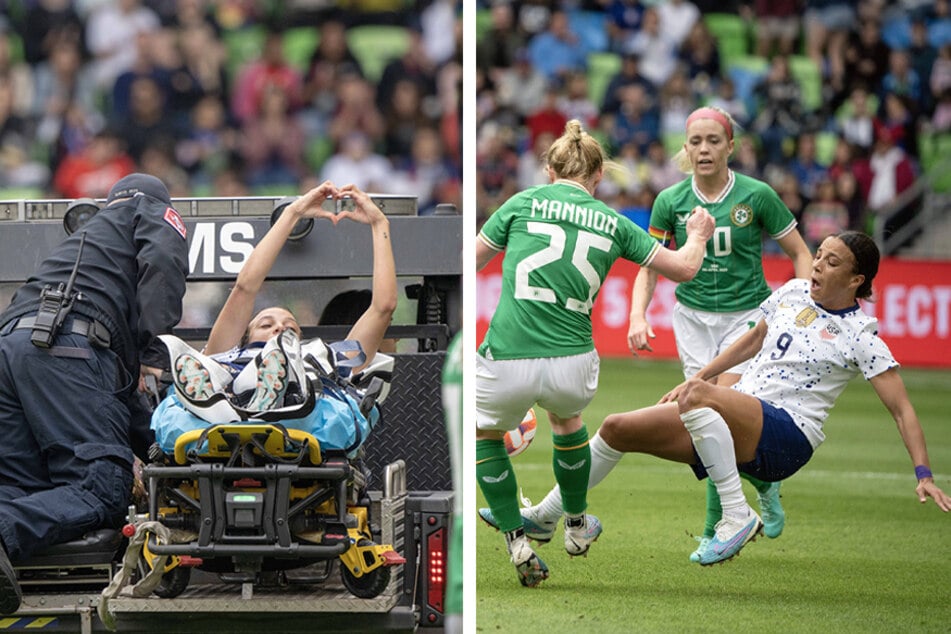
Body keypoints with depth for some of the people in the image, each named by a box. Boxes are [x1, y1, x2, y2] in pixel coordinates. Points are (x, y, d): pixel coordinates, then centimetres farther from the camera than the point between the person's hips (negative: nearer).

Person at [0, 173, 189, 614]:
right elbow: (162, 264, 2)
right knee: (104, 491, -17)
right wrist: (151, 354, -1)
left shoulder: (85, 234, 44)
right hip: (68, 345, -7)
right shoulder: (154, 212, 25)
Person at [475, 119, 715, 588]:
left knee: (485, 431, 30)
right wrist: (697, 236, 38)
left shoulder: (524, 203, 3)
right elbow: (683, 268, 17)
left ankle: (517, 543, 19)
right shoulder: (612, 223, 9)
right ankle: (576, 525, 51)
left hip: (507, 363, -2)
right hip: (572, 366, 2)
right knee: (566, 417, 39)